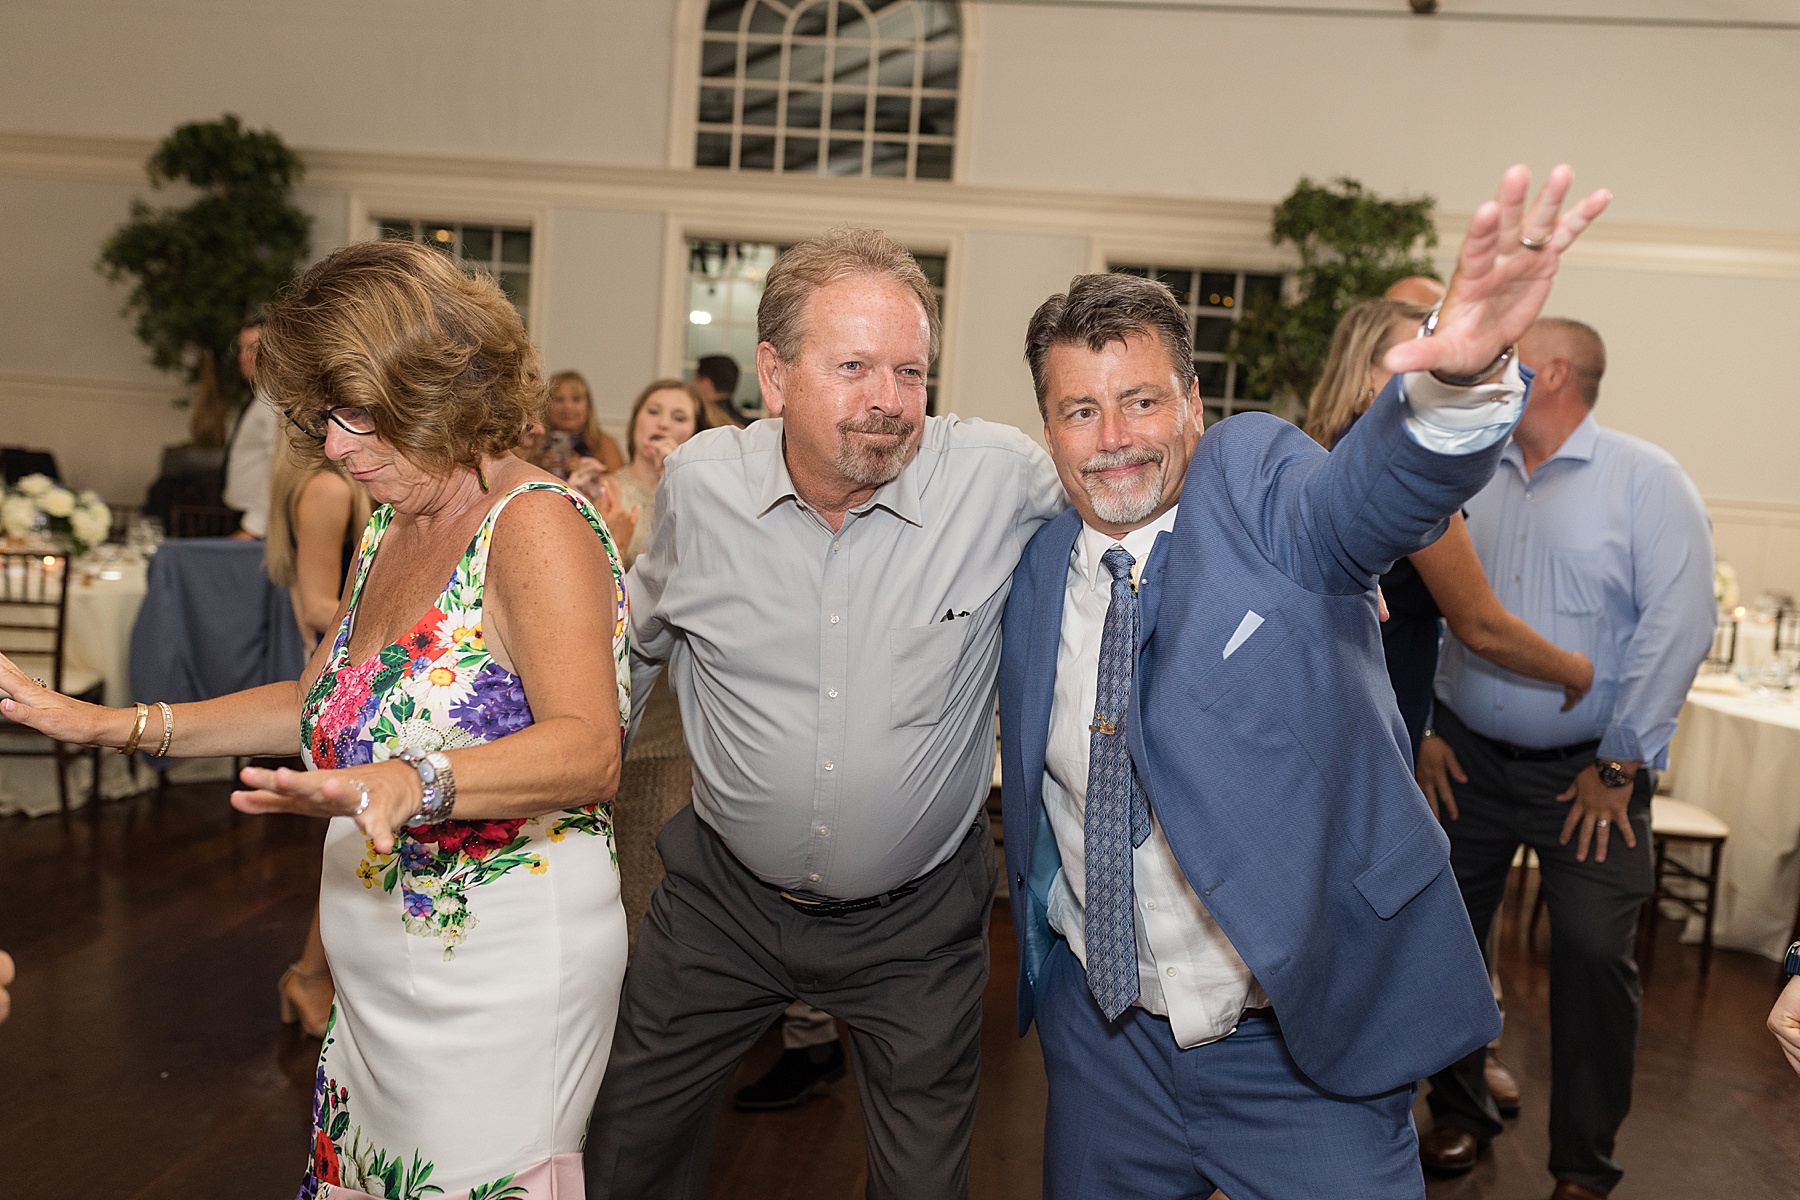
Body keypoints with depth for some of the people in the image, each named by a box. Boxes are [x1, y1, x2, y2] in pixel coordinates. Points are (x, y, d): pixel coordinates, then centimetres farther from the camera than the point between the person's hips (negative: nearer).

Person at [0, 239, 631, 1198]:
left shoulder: (534, 524, -17)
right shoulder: (391, 525, 10)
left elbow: (588, 750, -30)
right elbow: (319, 707, 19)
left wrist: (411, 785, -46)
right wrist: (113, 724, 12)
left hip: (502, 979, -8)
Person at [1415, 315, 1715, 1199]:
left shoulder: (1645, 480, -8)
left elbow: (1678, 625, -13)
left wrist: (1621, 767, -14)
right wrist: (1426, 729, 4)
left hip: (1587, 769, -4)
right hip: (1467, 758, 4)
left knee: (1594, 951, -7)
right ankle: (1460, 1114, 27)